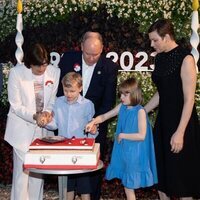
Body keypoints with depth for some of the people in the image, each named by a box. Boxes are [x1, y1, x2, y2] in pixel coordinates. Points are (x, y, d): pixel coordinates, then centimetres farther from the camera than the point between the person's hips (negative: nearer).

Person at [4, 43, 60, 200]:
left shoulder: (54, 72, -7)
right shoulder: (16, 72, -13)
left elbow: (53, 100, 3)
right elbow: (15, 105, -11)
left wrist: (47, 112, -17)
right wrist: (34, 116, -26)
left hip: (43, 128, 3)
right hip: (22, 128, -3)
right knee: (22, 169, -1)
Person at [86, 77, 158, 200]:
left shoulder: (140, 111, -15)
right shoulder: (122, 107, 3)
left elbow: (142, 135, -20)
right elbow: (104, 117, 9)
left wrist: (122, 135, -14)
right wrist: (93, 122, -9)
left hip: (134, 152, -6)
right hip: (122, 150, 6)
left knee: (129, 184, 3)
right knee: (126, 182, 13)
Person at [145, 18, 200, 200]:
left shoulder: (185, 58, -15)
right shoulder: (160, 58, 7)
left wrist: (180, 132, -21)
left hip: (181, 122, -7)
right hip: (163, 120, 7)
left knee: (181, 172, 4)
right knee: (160, 169, 13)